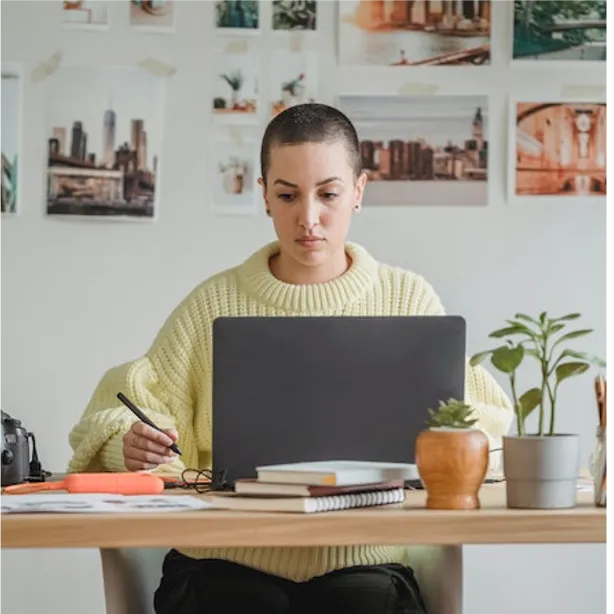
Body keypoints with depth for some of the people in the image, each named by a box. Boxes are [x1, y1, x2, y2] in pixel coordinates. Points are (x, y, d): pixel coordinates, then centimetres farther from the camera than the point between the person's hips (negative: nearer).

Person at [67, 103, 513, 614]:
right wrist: (132, 446, -19)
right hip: (226, 566, 0)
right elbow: (122, 415, 4)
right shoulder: (213, 304, 9)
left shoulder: (408, 299, 10)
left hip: (363, 566, 0)